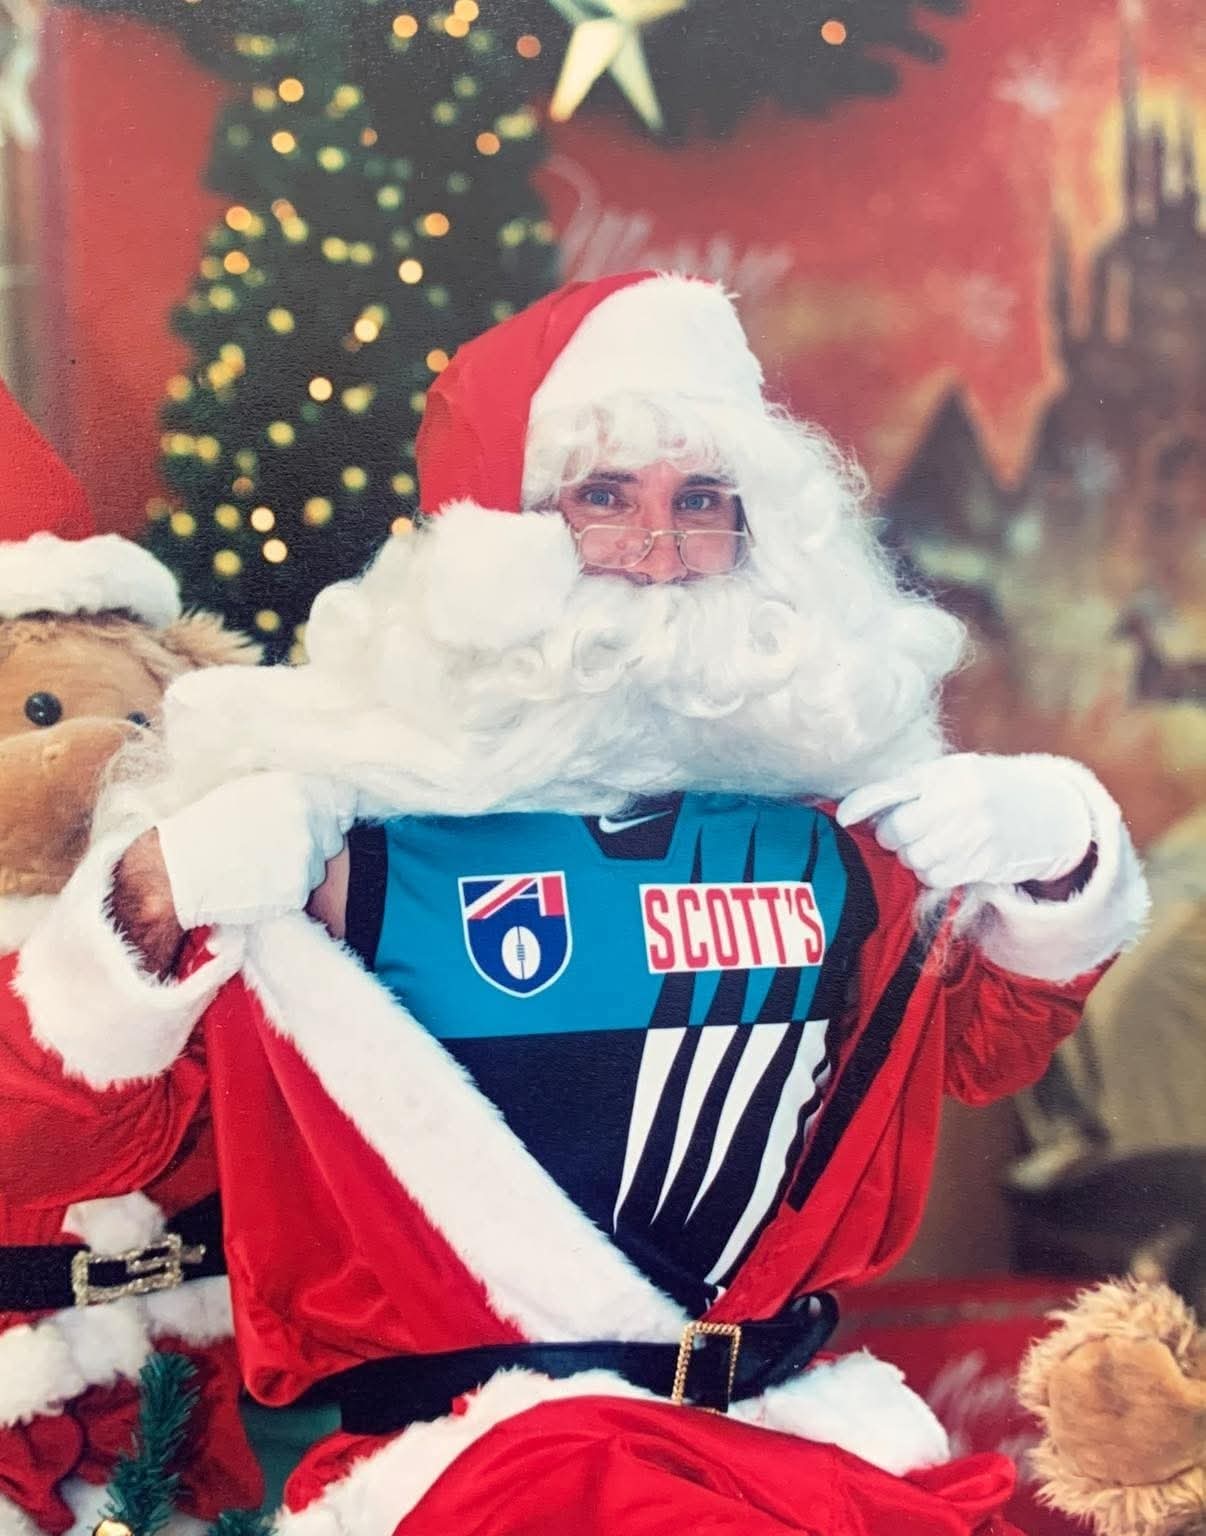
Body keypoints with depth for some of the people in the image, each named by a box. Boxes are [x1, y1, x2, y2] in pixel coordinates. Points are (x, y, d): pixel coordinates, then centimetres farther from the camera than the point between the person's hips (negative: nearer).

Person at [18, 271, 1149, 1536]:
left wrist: (1056, 877, 3)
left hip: (806, 1425, 4)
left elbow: (978, 1049, 20)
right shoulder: (362, 808, -6)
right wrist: (155, 907, -21)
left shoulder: (822, 790, 3)